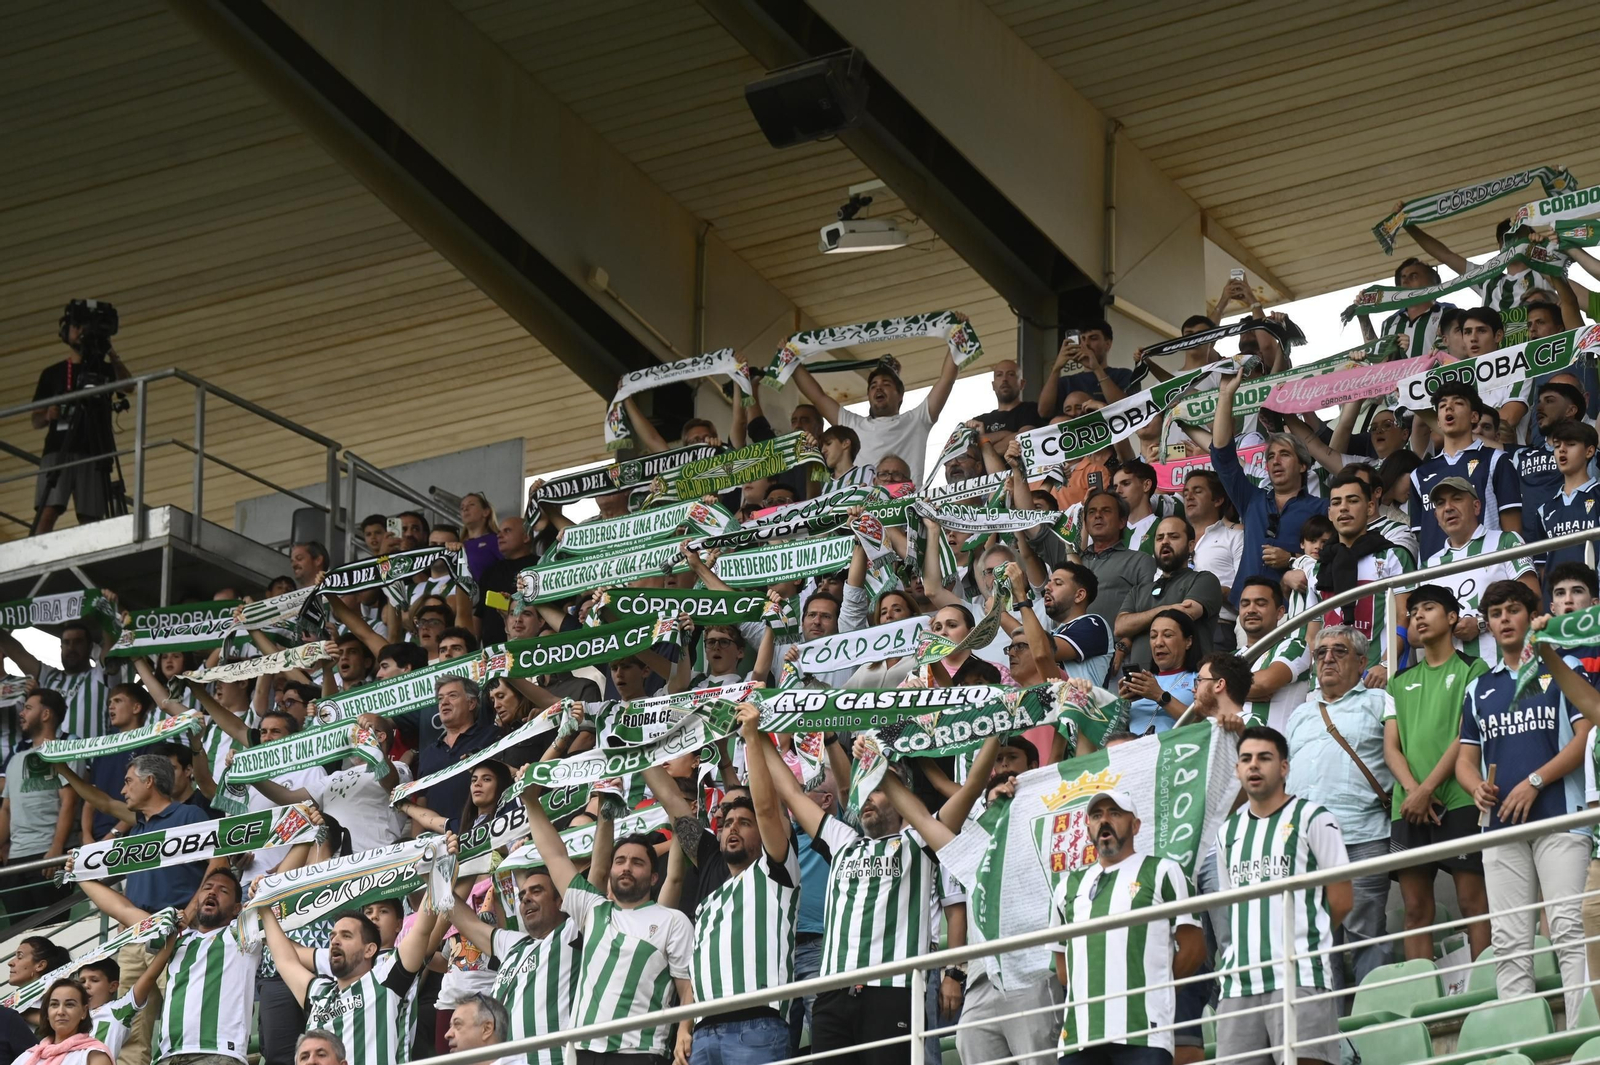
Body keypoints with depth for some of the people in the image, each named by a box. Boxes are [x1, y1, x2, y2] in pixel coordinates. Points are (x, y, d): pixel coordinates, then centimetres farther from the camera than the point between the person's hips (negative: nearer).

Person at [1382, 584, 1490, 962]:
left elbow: (1467, 736, -4)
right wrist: (1412, 789, -7)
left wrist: (1427, 790, -11)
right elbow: (1391, 747, 13)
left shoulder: (1473, 670, 6)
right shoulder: (1401, 683, 22)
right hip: (1409, 807, 5)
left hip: (1459, 802, -5)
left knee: (1472, 900, -10)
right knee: (1415, 907, 0)